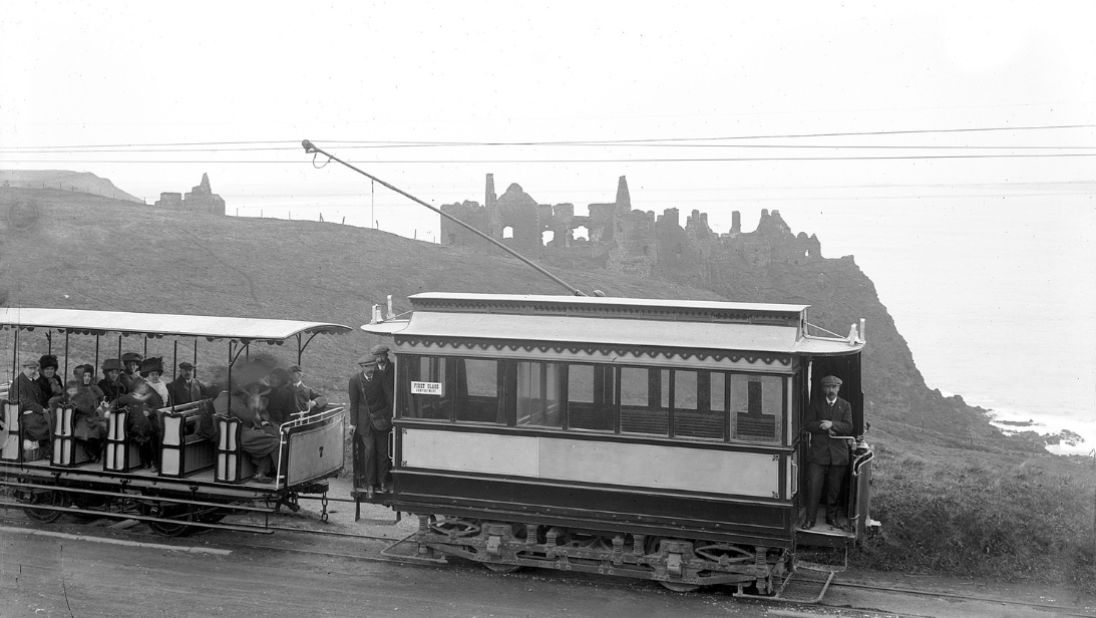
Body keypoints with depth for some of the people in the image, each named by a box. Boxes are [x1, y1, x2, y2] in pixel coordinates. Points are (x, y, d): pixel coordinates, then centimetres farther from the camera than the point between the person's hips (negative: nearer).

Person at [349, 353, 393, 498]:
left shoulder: (380, 376, -6)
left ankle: (382, 481, 18)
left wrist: (393, 415, -7)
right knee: (369, 449, -7)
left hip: (381, 419, 1)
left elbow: (389, 395, -3)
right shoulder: (355, 380, -6)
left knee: (382, 450, 6)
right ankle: (370, 484, 2)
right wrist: (353, 422, 0)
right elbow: (353, 403, 0)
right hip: (365, 420, -1)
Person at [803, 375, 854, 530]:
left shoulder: (845, 406, 7)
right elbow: (808, 425, -4)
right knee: (813, 486, -6)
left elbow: (848, 427, -5)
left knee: (834, 488, 8)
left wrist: (832, 424, -20)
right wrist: (825, 428, -16)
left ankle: (832, 517, 23)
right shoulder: (815, 404, 6)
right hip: (818, 453, -1)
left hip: (838, 454, 1)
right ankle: (810, 519, 0)